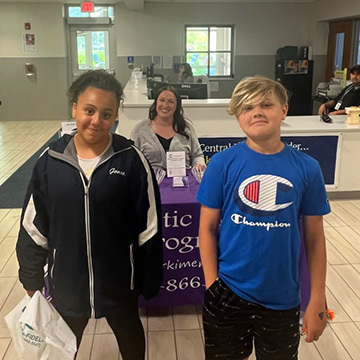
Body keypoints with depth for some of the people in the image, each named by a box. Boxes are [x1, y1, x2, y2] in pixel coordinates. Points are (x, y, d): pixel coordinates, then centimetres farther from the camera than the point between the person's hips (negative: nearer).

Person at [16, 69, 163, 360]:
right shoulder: (51, 161, -10)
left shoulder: (131, 160, -16)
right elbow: (33, 227, 0)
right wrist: (32, 279, 5)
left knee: (129, 334, 26)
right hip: (65, 281, 2)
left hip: (119, 280, -2)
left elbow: (149, 227, -9)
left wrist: (150, 280, -5)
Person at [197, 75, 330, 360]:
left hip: (283, 298, 1)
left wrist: (318, 300, 1)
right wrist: (211, 284, -7)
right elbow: (208, 228, -5)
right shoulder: (222, 163, -11)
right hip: (228, 293, -1)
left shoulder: (306, 168, -7)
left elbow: (315, 237, -1)